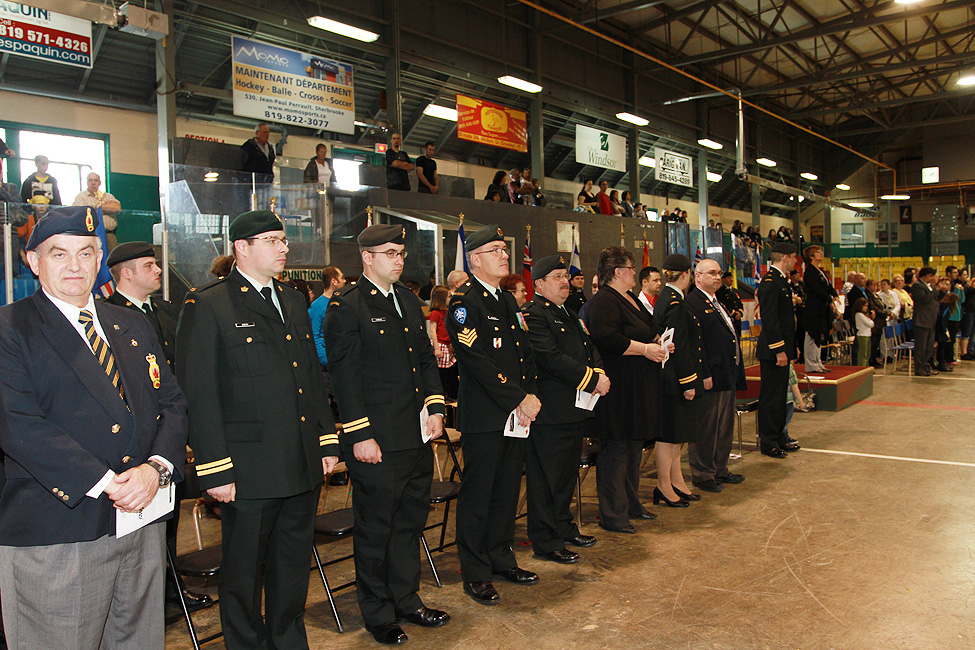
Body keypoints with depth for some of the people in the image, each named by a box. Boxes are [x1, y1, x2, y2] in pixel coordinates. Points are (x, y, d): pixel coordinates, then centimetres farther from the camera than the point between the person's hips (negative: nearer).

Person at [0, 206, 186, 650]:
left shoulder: (133, 327, 14)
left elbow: (172, 404, 9)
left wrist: (156, 467, -11)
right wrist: (105, 482, -20)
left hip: (143, 527, 5)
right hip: (54, 538, -5)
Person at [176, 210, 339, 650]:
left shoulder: (293, 301, 13)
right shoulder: (206, 306, -8)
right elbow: (197, 394, -12)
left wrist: (327, 441, 13)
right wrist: (215, 469, -15)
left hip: (302, 465, 6)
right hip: (248, 471, -6)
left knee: (293, 565, 19)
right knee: (244, 571, 10)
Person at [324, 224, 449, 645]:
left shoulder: (408, 300, 14)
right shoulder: (345, 309, -9)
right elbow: (345, 377, -12)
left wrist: (435, 408, 6)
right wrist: (360, 435, -16)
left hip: (417, 436, 7)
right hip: (377, 441, -7)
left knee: (410, 522, 18)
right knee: (375, 529, 7)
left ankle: (406, 600, 35)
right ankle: (378, 614, 24)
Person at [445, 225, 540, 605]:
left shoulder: (508, 300, 16)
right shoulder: (464, 303, -11)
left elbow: (526, 352, 15)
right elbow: (478, 361, -19)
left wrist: (529, 395, 0)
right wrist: (518, 400, -17)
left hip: (516, 415, 8)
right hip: (484, 417, -8)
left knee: (508, 491, 16)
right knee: (477, 495, 3)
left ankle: (502, 559, 31)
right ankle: (475, 574, 16)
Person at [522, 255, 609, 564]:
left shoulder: (569, 315, 19)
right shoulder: (532, 314, -12)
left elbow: (590, 348, 18)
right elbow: (551, 358, -21)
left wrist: (599, 373, -4)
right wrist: (591, 380, -18)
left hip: (575, 408, 10)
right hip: (550, 411, -10)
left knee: (568, 472, 20)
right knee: (547, 477, -1)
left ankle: (564, 527, 34)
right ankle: (546, 543, 10)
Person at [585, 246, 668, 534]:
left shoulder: (632, 299, 18)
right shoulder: (602, 302, -14)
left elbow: (649, 330, 31)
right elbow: (606, 337, -28)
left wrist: (658, 341, 10)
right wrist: (645, 348, -21)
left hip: (639, 389, 11)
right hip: (618, 389, -11)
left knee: (634, 446, 17)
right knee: (615, 448, -5)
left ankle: (632, 505, 30)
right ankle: (612, 515, 4)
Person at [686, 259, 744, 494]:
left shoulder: (716, 303, 18)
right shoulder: (692, 303, -15)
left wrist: (734, 370, 18)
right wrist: (704, 375, -23)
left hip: (727, 376, 10)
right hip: (710, 376, -10)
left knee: (725, 427, 18)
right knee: (706, 428, -1)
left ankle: (720, 469, 30)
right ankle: (702, 475, 10)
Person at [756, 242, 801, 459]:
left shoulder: (779, 279, 15)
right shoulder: (770, 281, -17)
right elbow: (769, 319, -22)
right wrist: (779, 350, -22)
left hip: (781, 348, 10)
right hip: (774, 350, -10)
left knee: (779, 394, 16)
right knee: (771, 396, -2)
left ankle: (778, 438, 25)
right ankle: (769, 443, 6)